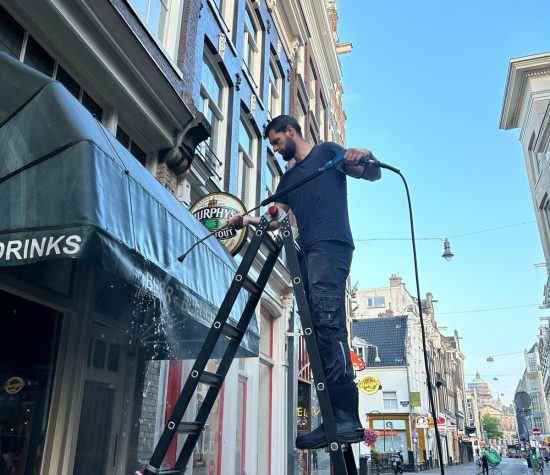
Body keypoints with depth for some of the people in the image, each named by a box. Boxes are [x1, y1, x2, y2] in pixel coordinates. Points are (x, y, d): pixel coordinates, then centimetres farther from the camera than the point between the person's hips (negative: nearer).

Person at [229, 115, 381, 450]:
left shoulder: (327, 152, 12)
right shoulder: (289, 177, 29)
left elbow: (373, 174, 3)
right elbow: (274, 218, 21)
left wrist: (365, 159, -18)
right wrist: (248, 220, 4)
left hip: (331, 247, -7)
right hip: (306, 253, 7)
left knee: (328, 323, -22)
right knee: (319, 333, -2)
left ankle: (348, 419, -24)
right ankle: (333, 421, -3)